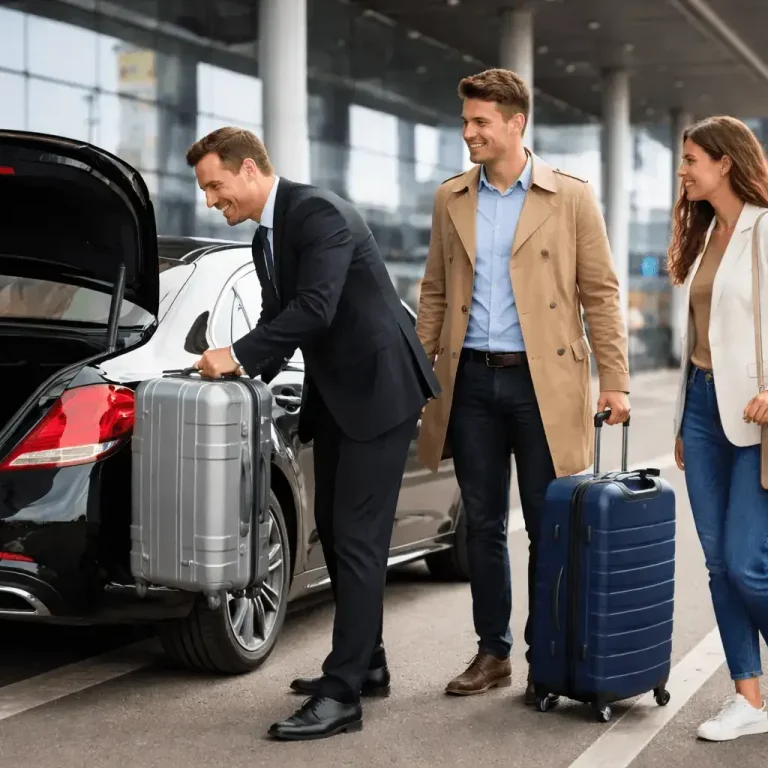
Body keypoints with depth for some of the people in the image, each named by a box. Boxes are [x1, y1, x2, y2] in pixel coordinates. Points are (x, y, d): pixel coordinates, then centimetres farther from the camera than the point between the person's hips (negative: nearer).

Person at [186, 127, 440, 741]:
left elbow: (315, 307, -27)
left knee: (357, 539, -10)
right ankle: (366, 664, 27)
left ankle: (341, 695, -9)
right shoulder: (266, 237, 13)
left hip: (378, 387, -10)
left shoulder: (318, 212, -17)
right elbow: (279, 319, 16)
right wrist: (242, 373, 0)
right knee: (335, 530, 15)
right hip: (335, 394, 10)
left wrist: (238, 354, -21)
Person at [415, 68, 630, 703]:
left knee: (548, 527, 2)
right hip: (471, 380, 3)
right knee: (483, 526, 9)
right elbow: (435, 293, 15)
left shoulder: (571, 198, 1)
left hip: (543, 381, -3)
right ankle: (493, 652, 20)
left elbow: (600, 293, -1)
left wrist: (615, 380, -7)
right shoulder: (451, 200, 11)